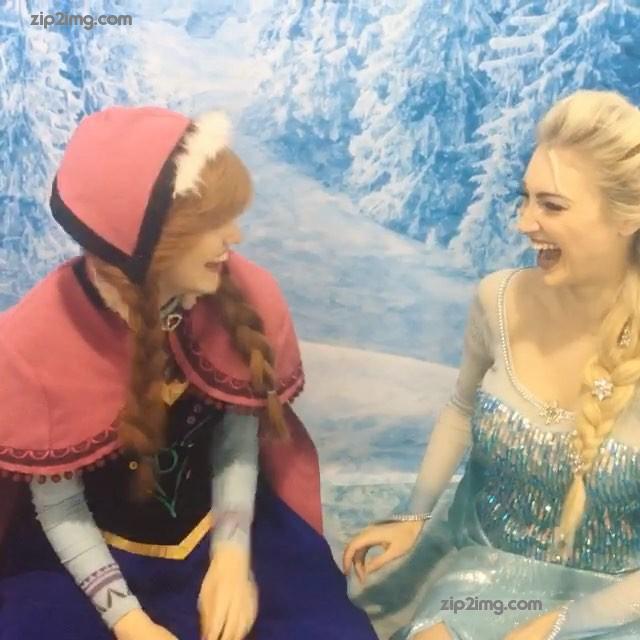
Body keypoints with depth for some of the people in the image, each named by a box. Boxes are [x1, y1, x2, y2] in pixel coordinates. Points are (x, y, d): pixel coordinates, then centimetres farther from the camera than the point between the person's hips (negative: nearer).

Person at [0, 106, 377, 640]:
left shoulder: (241, 293, -16)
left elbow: (238, 428, -5)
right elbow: (56, 503, -12)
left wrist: (232, 555, -12)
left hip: (218, 526, 2)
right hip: (86, 550, -1)